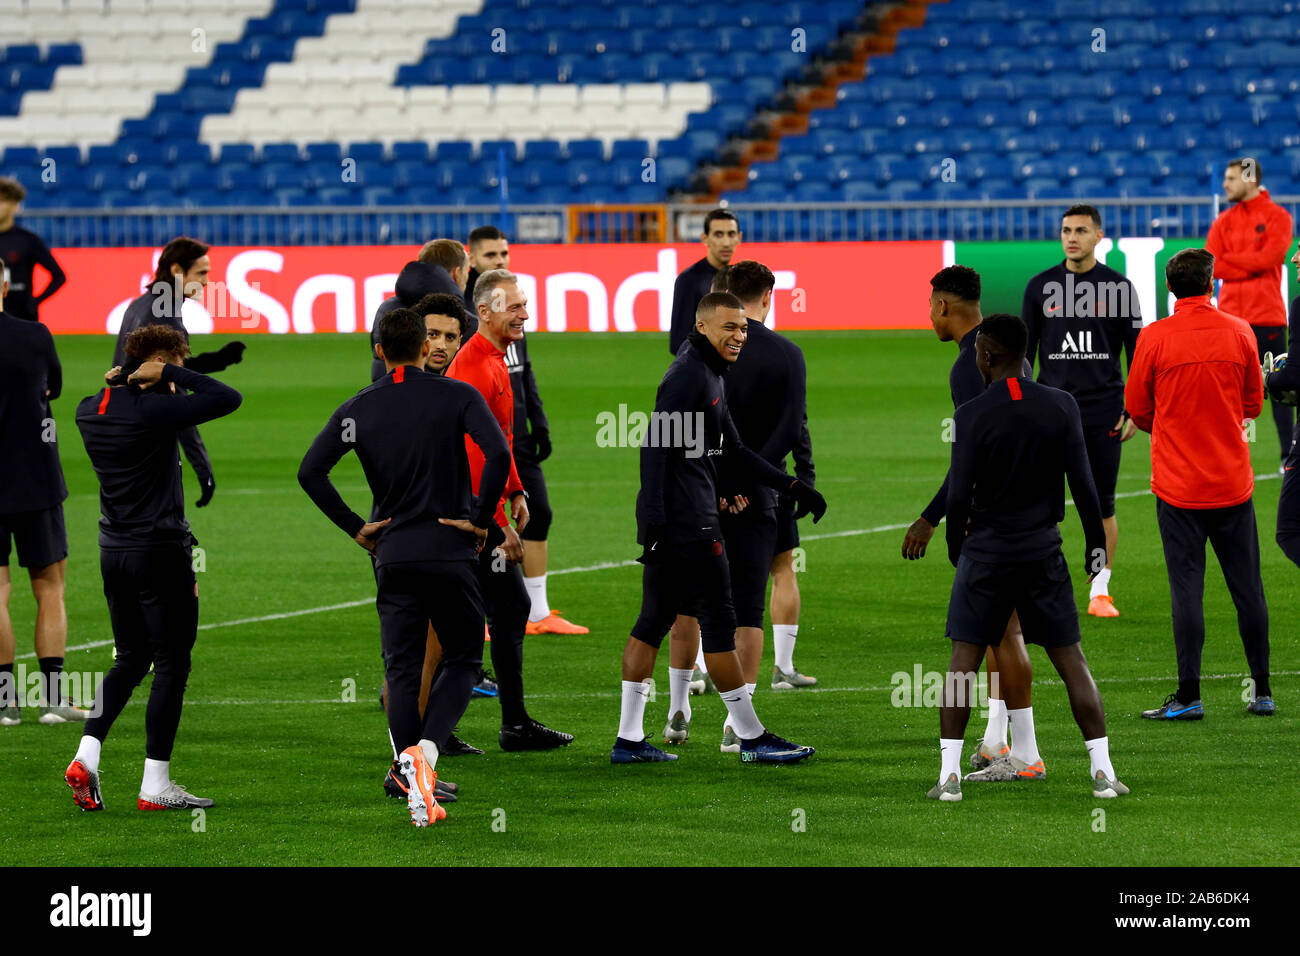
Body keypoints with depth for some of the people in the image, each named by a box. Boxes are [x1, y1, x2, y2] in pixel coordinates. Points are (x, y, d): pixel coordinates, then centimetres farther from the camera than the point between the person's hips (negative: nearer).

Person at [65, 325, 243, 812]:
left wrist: (126, 377, 11)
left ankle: (86, 756, 4)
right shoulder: (153, 410, -19)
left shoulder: (90, 410, 4)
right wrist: (168, 374, -13)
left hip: (113, 549, 8)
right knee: (171, 663, 2)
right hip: (160, 549, -8)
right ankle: (156, 785, 2)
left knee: (131, 659, 19)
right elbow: (228, 399, -20)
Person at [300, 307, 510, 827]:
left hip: (393, 553, 2)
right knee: (462, 661, 12)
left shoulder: (359, 408, 4)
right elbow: (497, 454, -17)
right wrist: (481, 519, -6)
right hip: (451, 551, -2)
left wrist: (355, 527, 4)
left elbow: (310, 471, -3)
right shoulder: (457, 396, -3)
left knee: (402, 669, 7)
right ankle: (425, 750, -15)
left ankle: (418, 792, -7)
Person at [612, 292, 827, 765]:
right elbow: (655, 446, -19)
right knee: (718, 620, -4)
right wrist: (656, 519, -24)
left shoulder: (711, 375, 19)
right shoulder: (688, 374, -13)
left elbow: (732, 451, 26)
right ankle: (751, 738, 1)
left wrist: (793, 487, 24)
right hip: (688, 523, -10)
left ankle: (629, 739, 12)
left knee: (655, 620, 10)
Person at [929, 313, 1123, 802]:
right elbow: (1082, 482, -2)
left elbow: (960, 496, -10)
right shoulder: (1061, 406, -3)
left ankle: (949, 773, 1)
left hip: (986, 553, -2)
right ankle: (1102, 771, 4)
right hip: (1043, 550, 2)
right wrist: (1096, 542, 9)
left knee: (963, 659, 6)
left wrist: (955, 549, 7)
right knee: (1070, 660, 8)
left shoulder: (971, 415, -10)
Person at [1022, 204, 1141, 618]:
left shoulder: (1118, 287, 2)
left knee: (1102, 503, 2)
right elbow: (1024, 351, 10)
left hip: (1103, 409, -1)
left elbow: (1137, 351, 5)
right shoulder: (1041, 286, 5)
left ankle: (1100, 591, 9)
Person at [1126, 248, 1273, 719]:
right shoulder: (1239, 332, -1)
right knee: (1247, 587, 9)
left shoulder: (1154, 338, -8)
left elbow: (1137, 409, 1)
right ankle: (1262, 691, 14)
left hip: (1179, 485, -2)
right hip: (1233, 483, 2)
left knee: (1187, 588, 0)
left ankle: (1189, 695, -1)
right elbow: (1254, 403, 9)